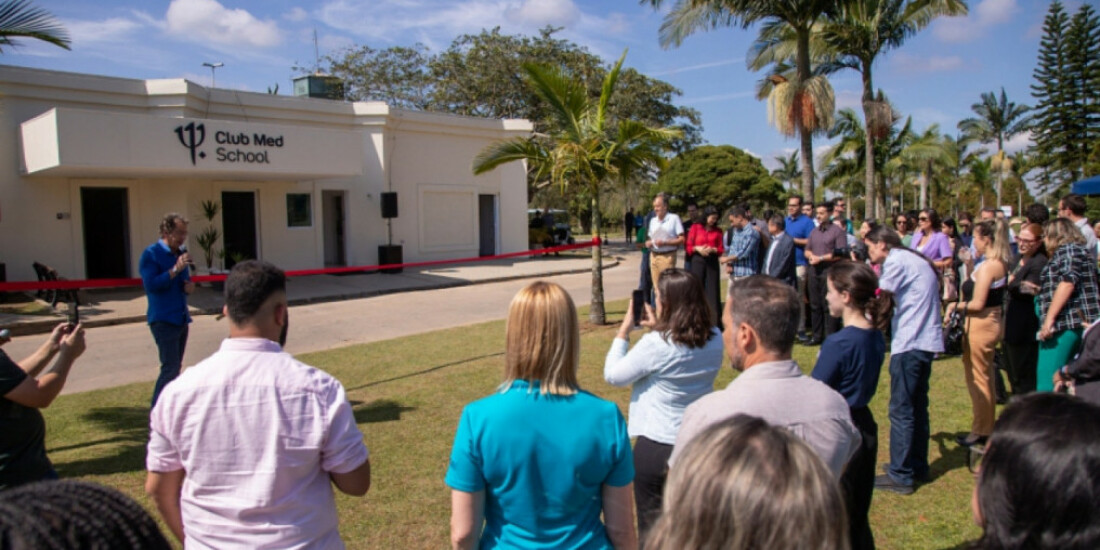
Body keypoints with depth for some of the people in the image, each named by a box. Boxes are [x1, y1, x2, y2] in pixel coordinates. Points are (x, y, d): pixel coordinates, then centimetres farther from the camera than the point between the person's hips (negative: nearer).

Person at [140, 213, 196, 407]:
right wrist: (175, 269, -24)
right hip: (163, 319, -8)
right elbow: (151, 284, -19)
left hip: (181, 318, 8)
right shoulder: (151, 254, -8)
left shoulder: (181, 253, 14)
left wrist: (189, 287, 4)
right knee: (170, 368, -13)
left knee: (175, 368, 12)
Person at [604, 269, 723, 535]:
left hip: (656, 446, -5)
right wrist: (658, 329, 5)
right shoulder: (715, 339, -7)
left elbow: (613, 375, -12)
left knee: (652, 523, 14)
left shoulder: (656, 345, -24)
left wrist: (624, 330, -5)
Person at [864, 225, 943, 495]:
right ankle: (917, 465, 26)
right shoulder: (916, 260, 19)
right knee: (917, 406, 17)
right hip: (926, 340, 10)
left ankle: (901, 476, -1)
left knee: (901, 410, -5)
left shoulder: (897, 260, -9)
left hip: (910, 343, -10)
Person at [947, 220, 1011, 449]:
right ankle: (986, 427, 29)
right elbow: (987, 293, 10)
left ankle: (980, 432, 11)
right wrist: (971, 270, 9)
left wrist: (955, 305, -7)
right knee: (986, 378, 18)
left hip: (981, 324, -10)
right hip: (992, 321, 10)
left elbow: (977, 303, -21)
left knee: (978, 379, 1)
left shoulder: (987, 266, -21)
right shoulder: (1001, 264, 8)